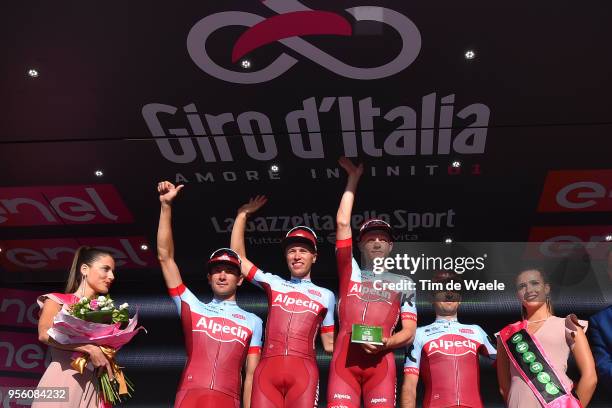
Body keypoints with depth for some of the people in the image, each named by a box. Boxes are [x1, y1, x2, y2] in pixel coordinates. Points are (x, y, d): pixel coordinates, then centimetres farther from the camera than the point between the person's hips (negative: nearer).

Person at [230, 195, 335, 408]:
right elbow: (238, 256, 22)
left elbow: (329, 344, 21)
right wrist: (243, 214, 24)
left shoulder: (325, 295, 18)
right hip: (267, 369, 1)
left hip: (303, 370, -1)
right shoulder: (273, 283, 21)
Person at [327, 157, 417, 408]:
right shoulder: (350, 272, 22)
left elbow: (409, 331, 15)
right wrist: (353, 179, 23)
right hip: (345, 357, 0)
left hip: (381, 361, 0)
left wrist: (386, 343, -8)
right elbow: (342, 223, 16)